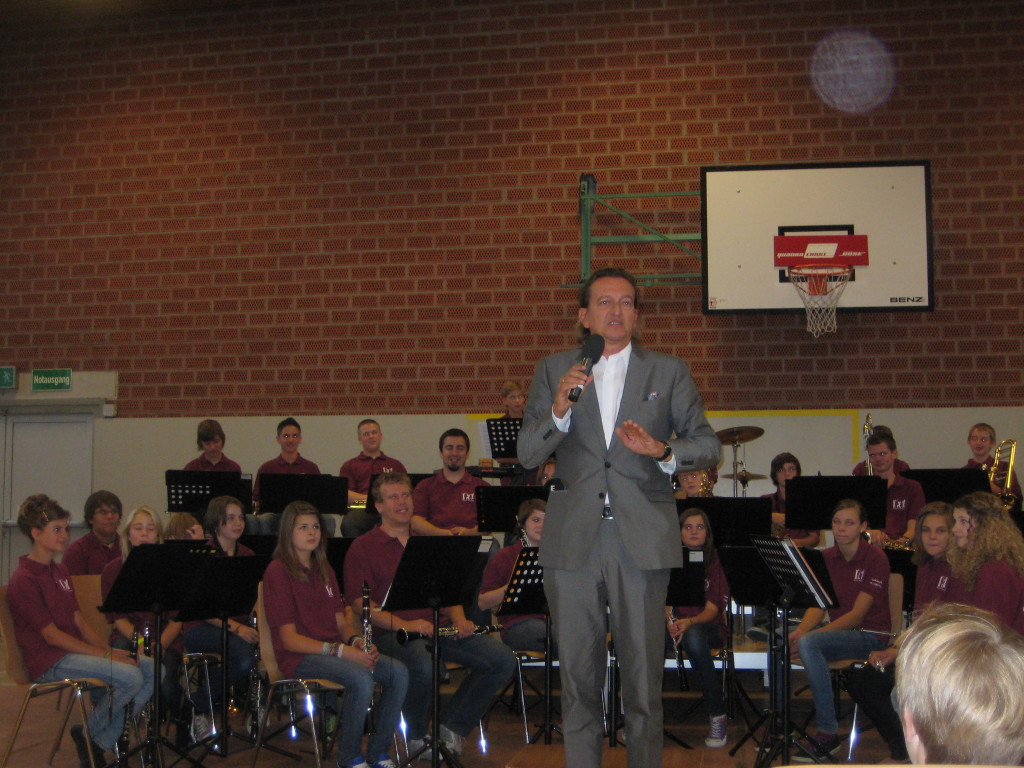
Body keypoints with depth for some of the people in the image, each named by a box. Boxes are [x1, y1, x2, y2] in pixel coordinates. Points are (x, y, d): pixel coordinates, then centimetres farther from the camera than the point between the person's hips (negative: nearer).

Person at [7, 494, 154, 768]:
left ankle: (101, 743, -3)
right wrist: (106, 656, -19)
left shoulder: (60, 571, 16)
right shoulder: (24, 580, -12)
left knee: (153, 670, -6)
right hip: (49, 662, -9)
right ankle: (87, 735, -4)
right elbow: (51, 635, -17)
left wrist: (111, 649, -1)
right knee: (130, 676, -26)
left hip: (76, 650, 9)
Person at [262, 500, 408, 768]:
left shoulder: (323, 569, 17)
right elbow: (289, 639, -13)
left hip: (334, 648, 7)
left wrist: (358, 642, -9)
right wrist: (341, 651, -22)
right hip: (299, 656, -7)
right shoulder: (278, 571, -8)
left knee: (398, 672, -15)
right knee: (361, 678, -33)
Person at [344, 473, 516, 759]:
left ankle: (451, 725, 0)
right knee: (423, 665, -38)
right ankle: (417, 736, -9)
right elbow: (360, 602, -6)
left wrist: (458, 618, 0)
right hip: (392, 631, -5)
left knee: (502, 659, -14)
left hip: (438, 626, 6)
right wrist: (404, 624, -20)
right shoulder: (363, 548, 5)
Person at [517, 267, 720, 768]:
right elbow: (527, 454, 2)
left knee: (644, 677, 3)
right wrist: (559, 409, -16)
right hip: (572, 540, 1)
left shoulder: (668, 372, 9)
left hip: (643, 541, -1)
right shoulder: (554, 371, 9)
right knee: (577, 675, 7)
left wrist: (664, 452, -12)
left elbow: (708, 444, 8)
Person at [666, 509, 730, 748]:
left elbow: (712, 609, -9)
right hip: (675, 623, 2)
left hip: (707, 625, -2)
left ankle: (718, 716, -27)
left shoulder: (715, 562, -1)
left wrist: (689, 622, -29)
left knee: (693, 637, -40)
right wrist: (669, 619, -24)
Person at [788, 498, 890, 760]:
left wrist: (808, 634, -27)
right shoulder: (827, 558, 8)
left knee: (809, 643, -32)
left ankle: (828, 733, -26)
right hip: (837, 630, 7)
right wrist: (799, 630, -22)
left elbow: (858, 613, -18)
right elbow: (817, 605, 0)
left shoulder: (875, 559, -11)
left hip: (870, 635, -6)